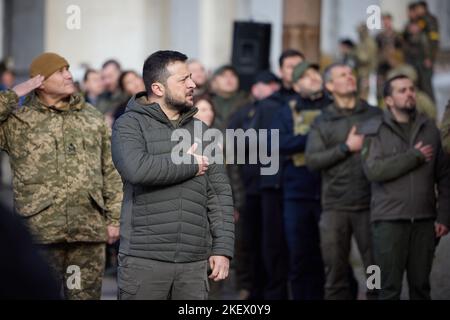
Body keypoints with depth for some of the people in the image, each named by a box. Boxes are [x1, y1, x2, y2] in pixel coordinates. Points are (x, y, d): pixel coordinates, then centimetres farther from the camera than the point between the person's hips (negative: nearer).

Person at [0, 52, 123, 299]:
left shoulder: (93, 119, 15)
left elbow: (111, 172, 15)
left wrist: (114, 219, 9)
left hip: (89, 228, 3)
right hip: (40, 227, -3)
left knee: (86, 293, 4)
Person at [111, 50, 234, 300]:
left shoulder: (200, 130, 15)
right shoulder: (130, 125, 0)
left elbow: (219, 194, 13)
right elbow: (136, 168, -21)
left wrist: (223, 249, 4)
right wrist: (190, 165, -8)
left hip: (194, 262, 4)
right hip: (144, 260, -4)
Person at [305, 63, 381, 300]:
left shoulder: (374, 115, 8)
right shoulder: (322, 122, 9)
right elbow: (311, 160, -3)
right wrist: (346, 147, -7)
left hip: (369, 204, -1)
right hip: (335, 206, 1)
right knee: (335, 273, 4)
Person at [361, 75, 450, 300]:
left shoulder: (429, 128, 11)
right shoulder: (375, 130, 2)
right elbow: (373, 170, -13)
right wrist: (415, 157, -10)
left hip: (424, 220, 3)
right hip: (389, 220, -3)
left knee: (421, 285, 7)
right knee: (390, 287, -2)